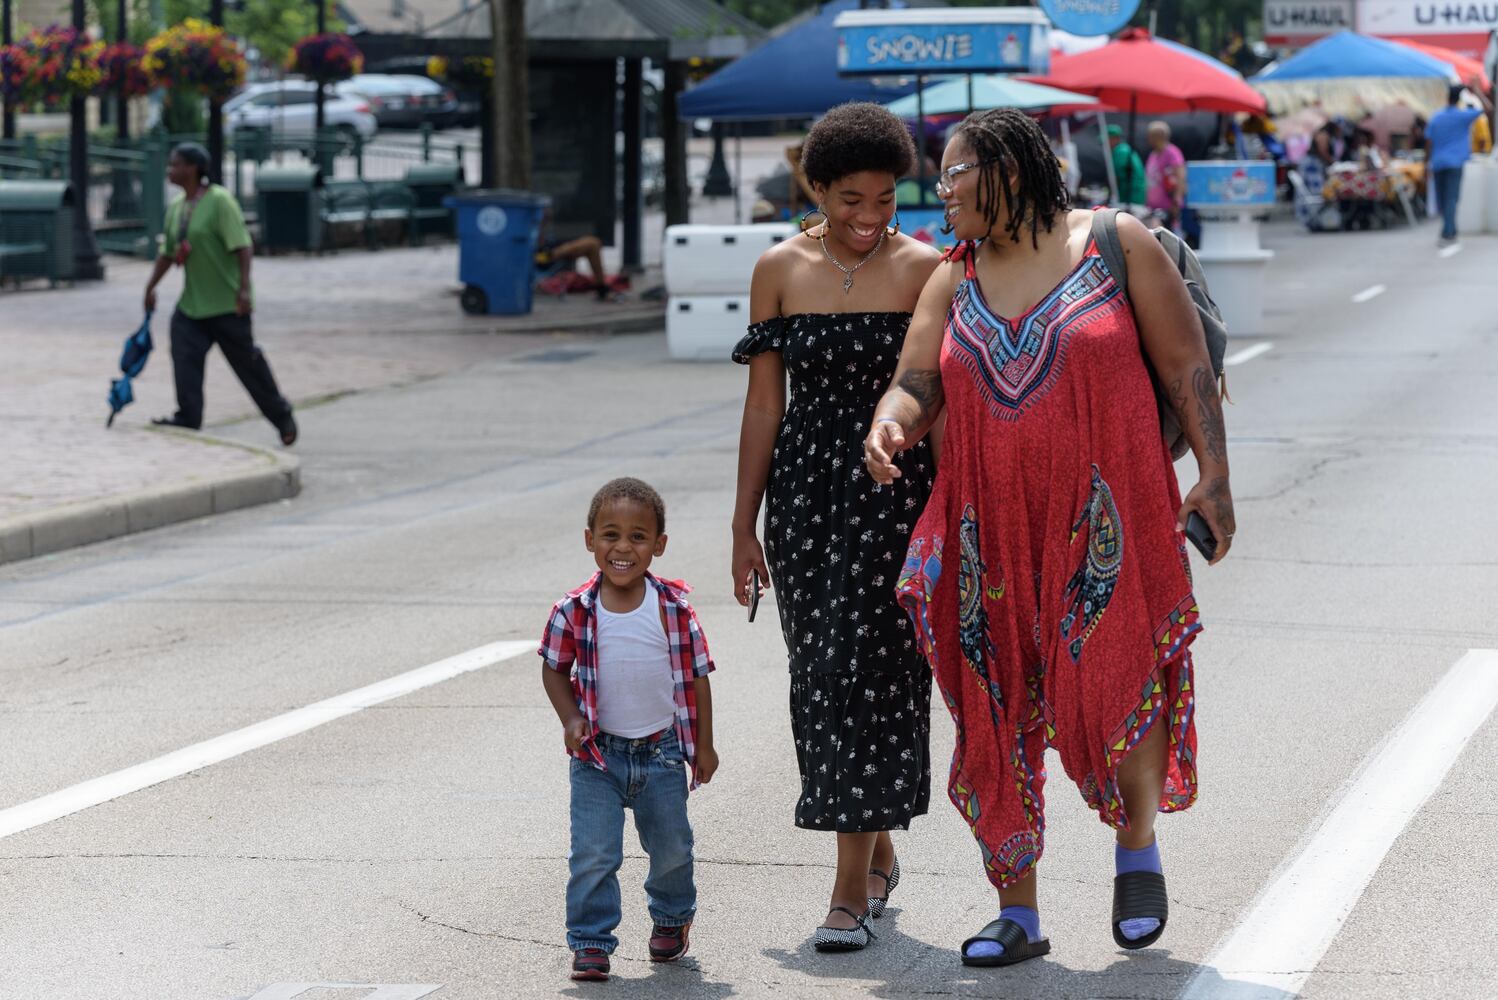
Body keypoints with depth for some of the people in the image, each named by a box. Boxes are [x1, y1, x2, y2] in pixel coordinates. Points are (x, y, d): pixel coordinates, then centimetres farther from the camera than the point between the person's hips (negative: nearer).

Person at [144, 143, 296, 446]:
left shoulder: (219, 201, -15)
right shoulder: (176, 207, 7)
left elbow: (243, 246, -19)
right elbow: (168, 253, 18)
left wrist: (244, 288, -25)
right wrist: (151, 287, 17)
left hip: (227, 304, -7)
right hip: (191, 304, 7)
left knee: (247, 360, 4)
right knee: (184, 356, -8)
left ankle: (282, 416, 21)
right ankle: (188, 418, -4)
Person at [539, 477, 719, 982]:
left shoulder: (673, 607, -10)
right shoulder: (574, 611, -11)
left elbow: (697, 675, -1)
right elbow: (555, 669, 3)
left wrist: (704, 746, 2)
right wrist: (571, 719, -12)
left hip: (662, 752, 1)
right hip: (598, 754, -1)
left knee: (672, 847, 14)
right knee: (593, 854, -6)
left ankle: (672, 917, 40)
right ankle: (590, 941, 6)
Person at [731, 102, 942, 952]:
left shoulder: (924, 270, -2)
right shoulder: (781, 270, 5)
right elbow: (765, 403, 7)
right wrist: (744, 524, 6)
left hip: (895, 486, -3)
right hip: (806, 484, 3)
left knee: (870, 668, -9)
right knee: (820, 675, 7)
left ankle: (852, 890, -7)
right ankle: (880, 857, 27)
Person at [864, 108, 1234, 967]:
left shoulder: (1117, 244, 0)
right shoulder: (953, 283, 11)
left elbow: (1187, 364, 0)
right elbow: (918, 388, 3)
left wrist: (1214, 476, -7)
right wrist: (890, 427, -21)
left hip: (1102, 518, -4)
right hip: (993, 527, 4)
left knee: (1117, 685, -15)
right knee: (996, 716, 3)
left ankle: (1139, 845, 14)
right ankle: (1018, 916, 12)